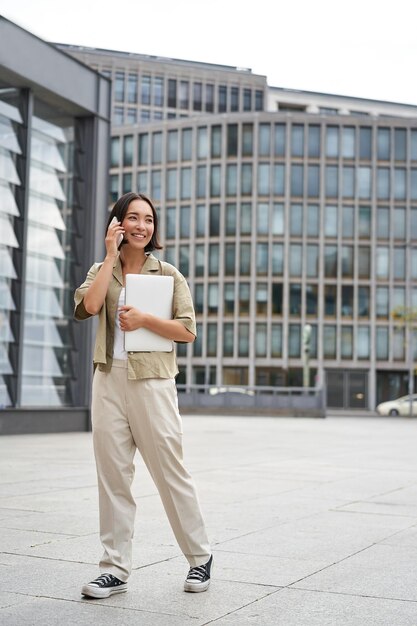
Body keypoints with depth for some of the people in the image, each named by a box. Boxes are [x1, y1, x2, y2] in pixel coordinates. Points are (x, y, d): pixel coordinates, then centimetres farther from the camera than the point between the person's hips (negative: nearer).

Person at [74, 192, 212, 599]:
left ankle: (200, 557, 18)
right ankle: (116, 568, 13)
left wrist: (144, 320, -13)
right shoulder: (103, 270, 11)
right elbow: (89, 306, -11)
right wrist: (111, 255, -6)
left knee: (170, 473, 1)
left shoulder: (168, 274, 4)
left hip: (152, 381, -3)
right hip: (109, 381, 3)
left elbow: (188, 331, 0)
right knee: (112, 476, 4)